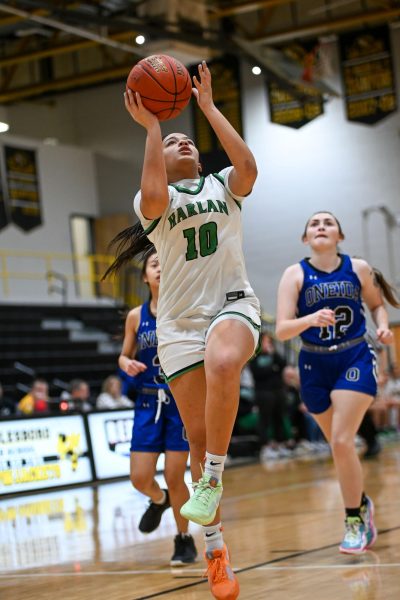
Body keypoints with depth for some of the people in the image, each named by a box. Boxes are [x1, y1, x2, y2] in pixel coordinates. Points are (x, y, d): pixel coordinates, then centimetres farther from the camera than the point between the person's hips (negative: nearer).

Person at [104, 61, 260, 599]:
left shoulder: (223, 186, 12)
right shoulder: (154, 201, 8)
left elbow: (248, 166, -12)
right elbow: (154, 199, -19)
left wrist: (208, 106, -9)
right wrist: (150, 126, -14)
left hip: (233, 304, 0)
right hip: (180, 321, 1)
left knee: (222, 363, -37)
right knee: (198, 434, -2)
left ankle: (212, 477, -24)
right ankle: (215, 549, 10)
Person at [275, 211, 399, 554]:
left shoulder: (358, 269, -4)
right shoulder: (296, 275, -7)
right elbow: (281, 330, -16)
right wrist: (311, 319, -34)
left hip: (355, 361, -2)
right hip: (315, 367, 2)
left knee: (342, 442, -15)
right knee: (339, 445, 14)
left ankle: (355, 518, 1)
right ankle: (362, 503, 39)